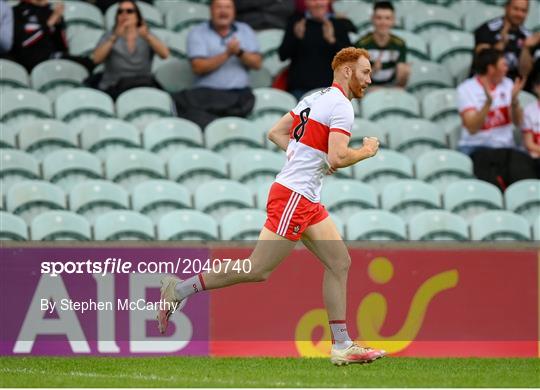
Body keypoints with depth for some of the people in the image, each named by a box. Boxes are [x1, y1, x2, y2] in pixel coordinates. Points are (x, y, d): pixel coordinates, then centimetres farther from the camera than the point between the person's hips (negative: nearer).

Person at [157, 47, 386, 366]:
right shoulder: (341, 106, -12)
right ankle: (181, 289, -2)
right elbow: (337, 157, -22)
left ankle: (342, 346, 8)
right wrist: (367, 151, -4)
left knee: (340, 263, 8)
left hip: (308, 201, 10)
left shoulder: (315, 98, 16)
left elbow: (276, 133, 19)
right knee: (258, 270, -9)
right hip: (293, 198, -10)